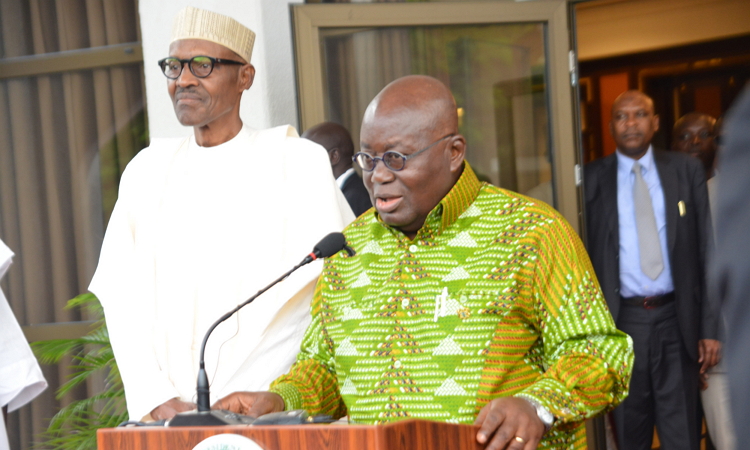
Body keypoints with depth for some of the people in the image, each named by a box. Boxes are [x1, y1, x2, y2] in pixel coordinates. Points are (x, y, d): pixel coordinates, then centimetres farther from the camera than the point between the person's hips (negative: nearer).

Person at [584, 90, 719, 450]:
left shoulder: (687, 171, 5)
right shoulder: (591, 179, 1)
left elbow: (706, 248, 4)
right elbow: (583, 255, 2)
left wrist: (710, 326, -1)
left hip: (676, 319, 0)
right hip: (621, 320, 0)